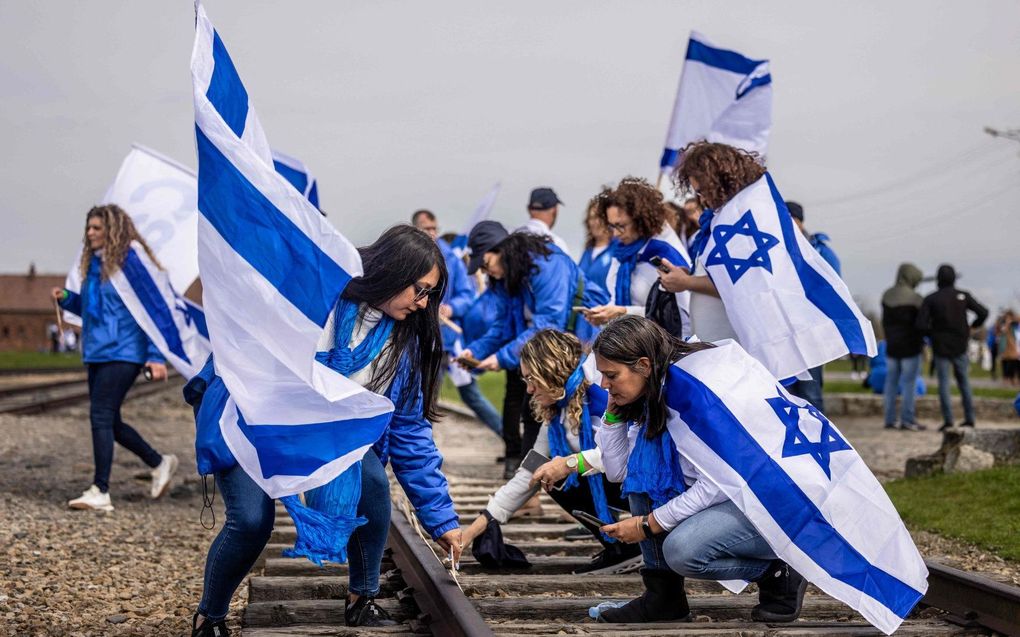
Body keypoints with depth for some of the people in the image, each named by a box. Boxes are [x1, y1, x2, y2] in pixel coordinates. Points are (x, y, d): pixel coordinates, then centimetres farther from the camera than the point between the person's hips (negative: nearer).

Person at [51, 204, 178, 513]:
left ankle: (100, 492, -8)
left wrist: (156, 356, -18)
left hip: (122, 353, -9)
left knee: (101, 417, -12)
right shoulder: (94, 263, 13)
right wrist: (67, 298, 5)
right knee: (108, 421, 12)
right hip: (97, 354, 9)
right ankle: (160, 463, 28)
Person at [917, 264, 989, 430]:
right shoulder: (963, 296, -3)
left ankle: (948, 420, -6)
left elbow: (921, 325, -15)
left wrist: (932, 334, 5)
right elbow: (983, 312, -5)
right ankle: (969, 418, 14)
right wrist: (974, 325, 15)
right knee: (963, 381, 15)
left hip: (941, 347, -2)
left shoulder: (930, 299, -8)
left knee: (944, 382, 3)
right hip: (960, 347, 2)